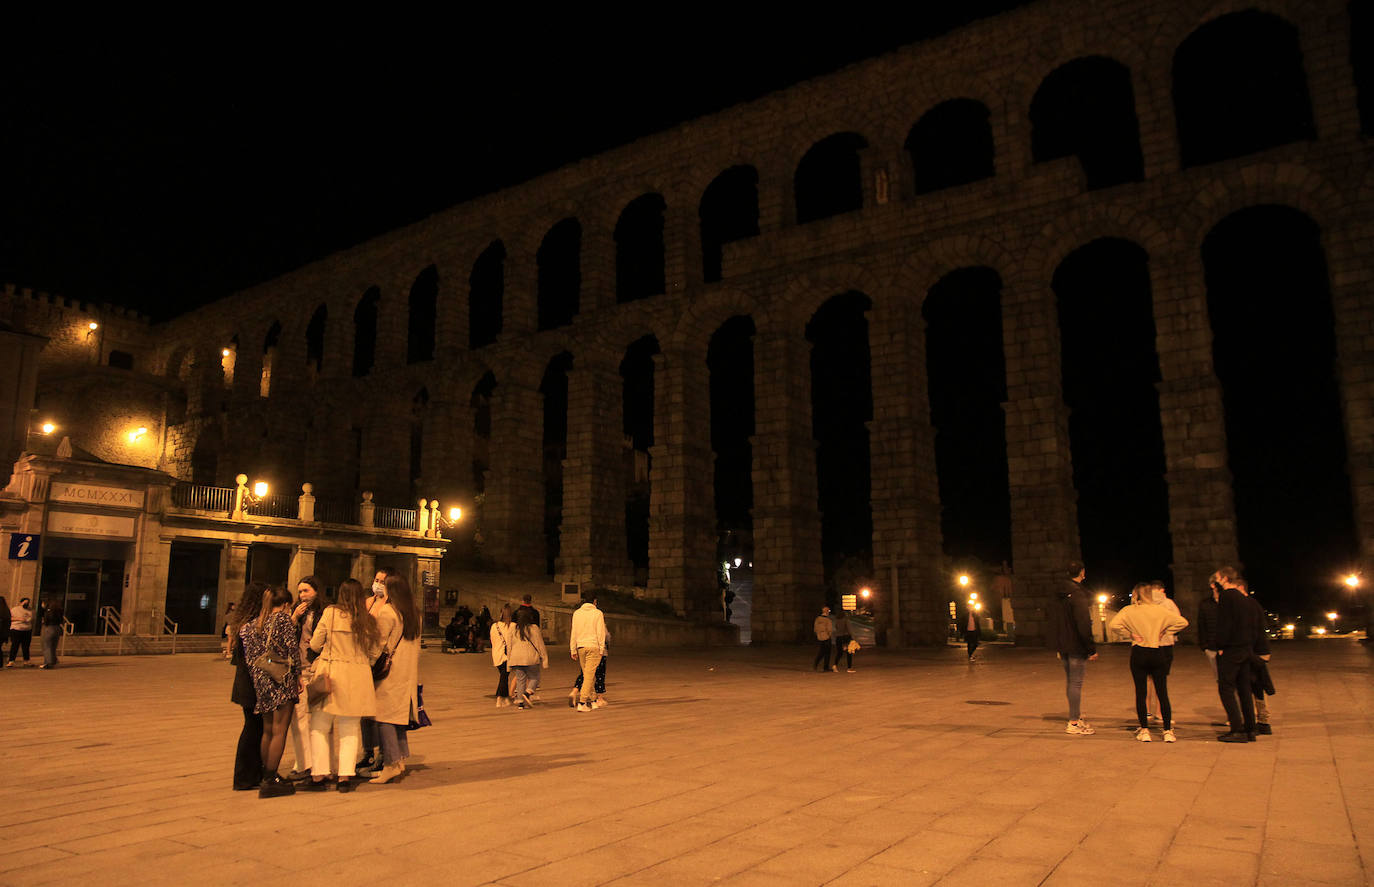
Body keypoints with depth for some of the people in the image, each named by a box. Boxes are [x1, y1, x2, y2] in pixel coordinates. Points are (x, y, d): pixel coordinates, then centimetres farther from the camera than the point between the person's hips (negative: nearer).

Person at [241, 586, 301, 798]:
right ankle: (271, 780, -3)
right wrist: (298, 675, -5)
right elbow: (291, 650, -11)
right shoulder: (284, 619, -6)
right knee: (279, 731, -3)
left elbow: (250, 653, 8)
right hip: (282, 680, -7)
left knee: (267, 730, 17)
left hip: (261, 681, 7)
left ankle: (266, 775, 24)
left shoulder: (255, 623, 13)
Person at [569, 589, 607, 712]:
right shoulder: (598, 613, -3)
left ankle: (587, 699, 16)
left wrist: (573, 650, 9)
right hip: (594, 646, -4)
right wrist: (601, 649, -1)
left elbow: (574, 633, 6)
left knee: (587, 675, 16)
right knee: (589, 675, -4)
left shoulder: (576, 613, 6)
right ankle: (582, 702, -9)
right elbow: (601, 633, -5)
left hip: (580, 647, 4)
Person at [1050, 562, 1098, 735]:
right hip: (1077, 647, -8)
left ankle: (1076, 718, 24)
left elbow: (1053, 623, 16)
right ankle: (1074, 723, 0)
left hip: (1064, 647, 8)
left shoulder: (1058, 596, 11)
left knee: (1070, 681, 15)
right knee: (1076, 682, -3)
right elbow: (1084, 624, -21)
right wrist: (1092, 649, -16)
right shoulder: (1078, 594, -15)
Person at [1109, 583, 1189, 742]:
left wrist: (1129, 634, -3)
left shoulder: (1129, 610, -3)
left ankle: (1144, 730, 5)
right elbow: (1183, 622, -2)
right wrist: (1165, 632, 4)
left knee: (1140, 693, 5)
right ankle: (1168, 731, 7)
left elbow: (1113, 625, -15)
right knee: (1162, 693, 7)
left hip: (1138, 653, -1)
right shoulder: (1160, 610, -1)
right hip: (1158, 653, 1)